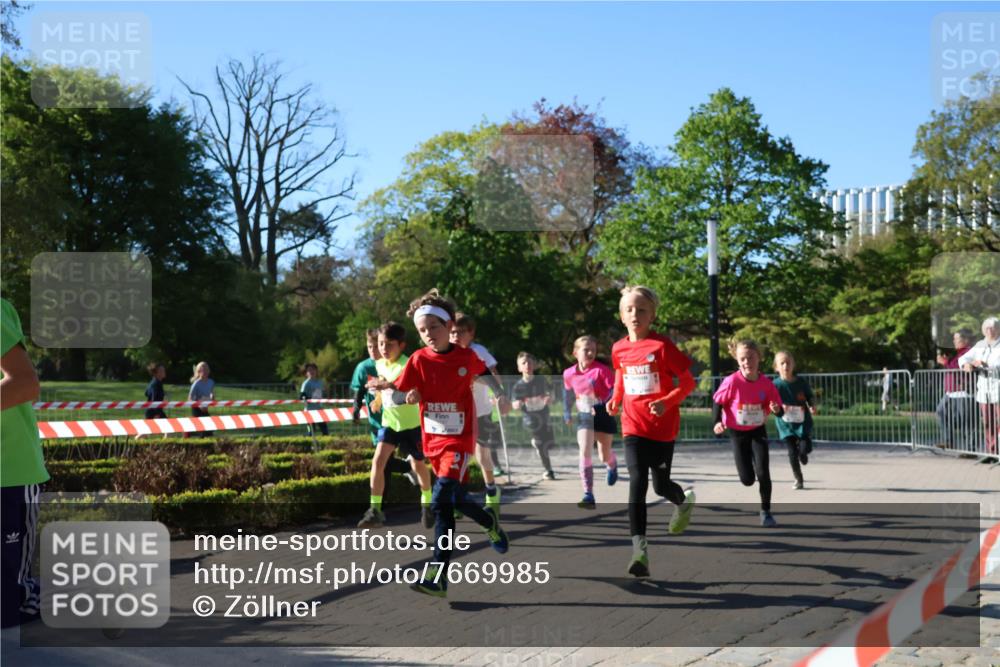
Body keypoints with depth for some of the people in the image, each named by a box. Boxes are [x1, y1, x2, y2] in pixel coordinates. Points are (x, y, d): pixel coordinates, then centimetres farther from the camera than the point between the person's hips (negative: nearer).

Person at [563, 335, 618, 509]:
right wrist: (567, 413, 16)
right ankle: (589, 496, -17)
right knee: (584, 452, -16)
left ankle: (612, 466, 53)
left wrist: (603, 408, -33)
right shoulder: (569, 374, -4)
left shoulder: (601, 370, -17)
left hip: (603, 415, -2)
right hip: (584, 417, 2)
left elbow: (614, 390, -20)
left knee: (604, 456, 11)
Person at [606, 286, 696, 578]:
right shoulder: (619, 349, 2)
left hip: (663, 428, -2)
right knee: (637, 483, -14)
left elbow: (688, 382, -8)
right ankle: (639, 548, -18)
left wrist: (667, 402, -23)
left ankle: (684, 500, 47)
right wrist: (616, 399, 5)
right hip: (633, 427, 2)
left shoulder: (662, 346, -12)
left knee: (661, 486, 9)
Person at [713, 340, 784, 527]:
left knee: (763, 473, -11)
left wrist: (776, 409, -27)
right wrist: (718, 422, -16)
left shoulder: (766, 383, -14)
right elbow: (718, 401, -4)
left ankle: (765, 512, 8)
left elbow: (777, 408, -4)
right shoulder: (732, 382, -19)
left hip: (758, 431, 1)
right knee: (747, 479, 0)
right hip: (738, 433, -1)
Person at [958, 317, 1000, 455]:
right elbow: (963, 358, 20)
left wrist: (985, 364, -24)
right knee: (988, 424, 4)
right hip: (984, 391, 5)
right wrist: (966, 364, -2)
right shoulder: (980, 345, 16)